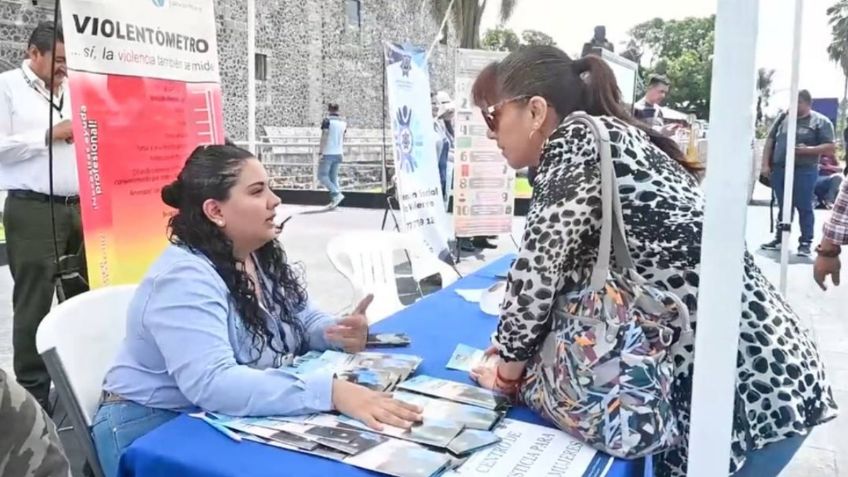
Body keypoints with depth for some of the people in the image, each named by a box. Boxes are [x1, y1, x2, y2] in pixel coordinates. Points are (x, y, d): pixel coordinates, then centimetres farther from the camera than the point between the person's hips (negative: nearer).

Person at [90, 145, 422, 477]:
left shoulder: (265, 258, 1)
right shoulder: (184, 278, -26)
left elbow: (305, 322, 8)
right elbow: (211, 384, -37)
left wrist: (344, 332, -16)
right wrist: (332, 392, -45)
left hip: (231, 421, 7)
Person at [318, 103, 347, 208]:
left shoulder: (327, 120, -9)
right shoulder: (343, 122, 11)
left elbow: (324, 137, -15)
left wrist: (321, 153, -15)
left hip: (328, 153, -7)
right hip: (338, 154, 7)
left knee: (322, 176, -1)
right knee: (334, 177, 11)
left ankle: (337, 194, -14)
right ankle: (334, 200, 7)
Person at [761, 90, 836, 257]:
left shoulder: (821, 122, 1)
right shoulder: (783, 118, 13)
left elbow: (830, 148, -5)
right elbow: (770, 141, 13)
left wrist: (807, 150, -19)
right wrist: (766, 164, 4)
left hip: (804, 171, -4)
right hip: (779, 169, 4)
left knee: (804, 207, -1)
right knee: (783, 207, 11)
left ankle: (806, 243, 5)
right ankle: (779, 239, 19)